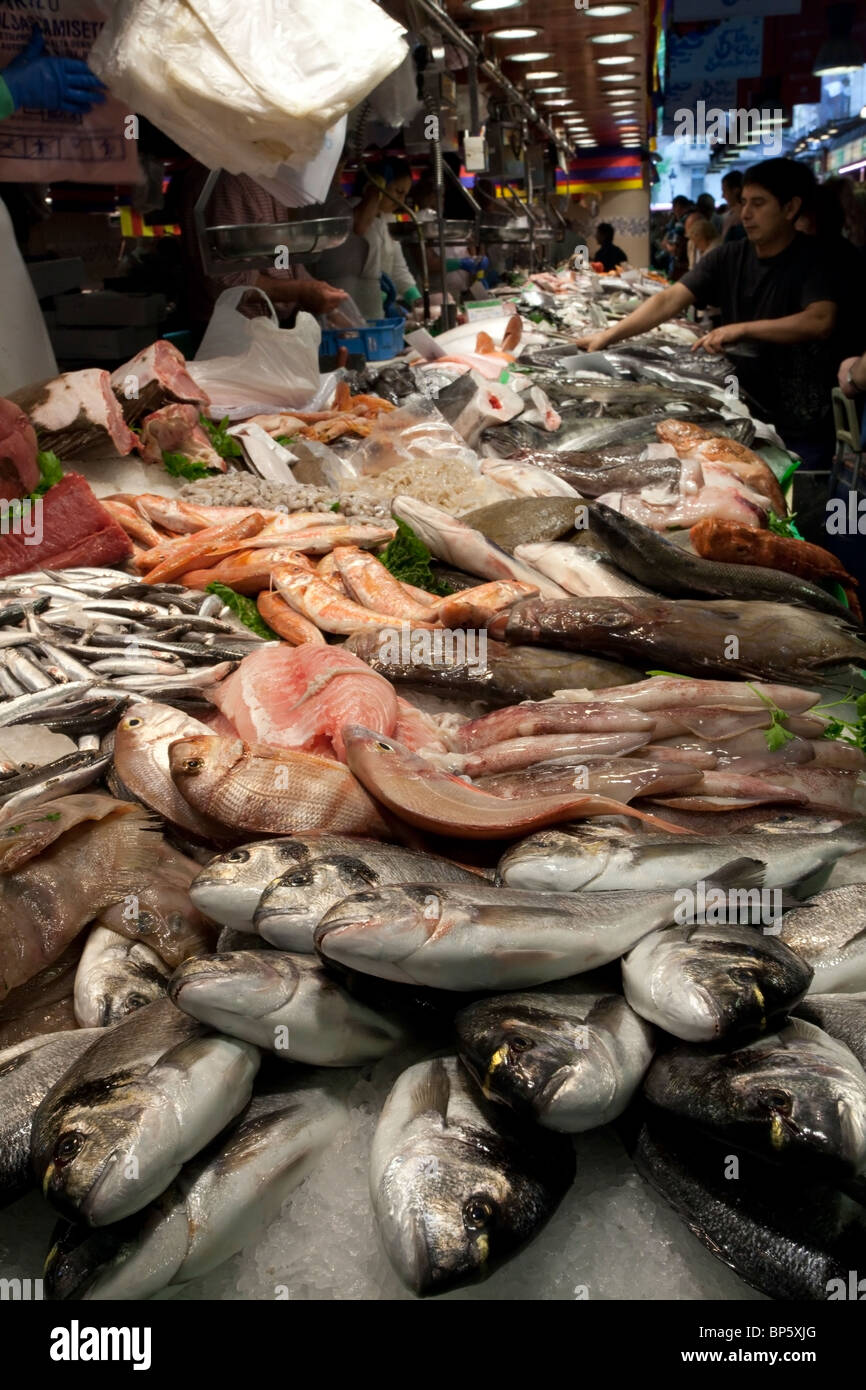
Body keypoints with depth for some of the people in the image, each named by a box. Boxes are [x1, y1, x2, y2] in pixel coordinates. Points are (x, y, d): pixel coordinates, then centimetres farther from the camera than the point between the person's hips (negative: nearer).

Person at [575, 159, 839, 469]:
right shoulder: (728, 257, 3)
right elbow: (669, 301, -6)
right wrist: (609, 335, -17)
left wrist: (742, 329, -30)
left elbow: (821, 321, -27)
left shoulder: (814, 260, -10)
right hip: (743, 412, 4)